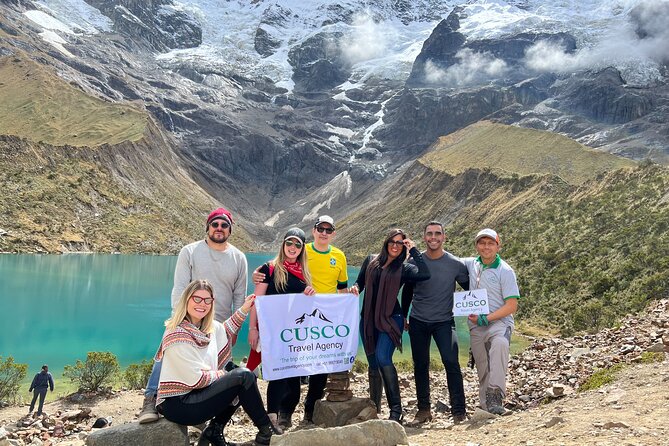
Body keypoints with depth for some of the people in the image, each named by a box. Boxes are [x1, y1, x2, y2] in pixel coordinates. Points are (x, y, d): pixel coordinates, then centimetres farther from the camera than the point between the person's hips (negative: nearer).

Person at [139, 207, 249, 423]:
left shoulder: (239, 258, 6)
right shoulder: (190, 252, -1)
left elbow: (239, 296, 10)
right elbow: (179, 288, -5)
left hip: (220, 327, 2)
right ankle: (150, 401, -12)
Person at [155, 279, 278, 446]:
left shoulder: (209, 327, 5)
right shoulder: (178, 335, -21)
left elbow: (225, 333, 29)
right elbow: (196, 379, -21)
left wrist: (243, 310, 19)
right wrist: (224, 374, -5)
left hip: (194, 395, 10)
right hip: (177, 405, -10)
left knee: (245, 375, 10)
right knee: (244, 376, -15)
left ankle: (214, 431, 8)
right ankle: (266, 432, 1)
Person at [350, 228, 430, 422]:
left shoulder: (403, 268, 0)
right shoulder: (371, 261, 10)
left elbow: (424, 274, -18)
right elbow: (360, 281, 18)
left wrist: (414, 250, -10)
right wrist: (355, 288, -5)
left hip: (390, 319, -4)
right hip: (368, 319, 4)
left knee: (383, 357, -22)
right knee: (373, 364, 10)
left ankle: (396, 409, -16)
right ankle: (373, 409, 23)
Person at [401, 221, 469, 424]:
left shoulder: (455, 264, -3)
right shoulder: (414, 262, 1)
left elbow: (469, 289, 9)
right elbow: (407, 291, 14)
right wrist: (403, 317, 17)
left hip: (444, 321, -2)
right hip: (418, 322, 2)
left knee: (451, 362, -16)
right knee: (420, 365, 7)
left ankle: (459, 410, -6)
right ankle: (423, 409, 20)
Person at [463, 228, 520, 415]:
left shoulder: (505, 271, -5)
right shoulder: (471, 264, 8)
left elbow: (512, 306, -9)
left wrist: (485, 319, -16)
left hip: (499, 322, -5)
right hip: (476, 326, 5)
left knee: (500, 344, -35)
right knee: (483, 370, 7)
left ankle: (496, 395, -36)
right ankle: (486, 406, 22)